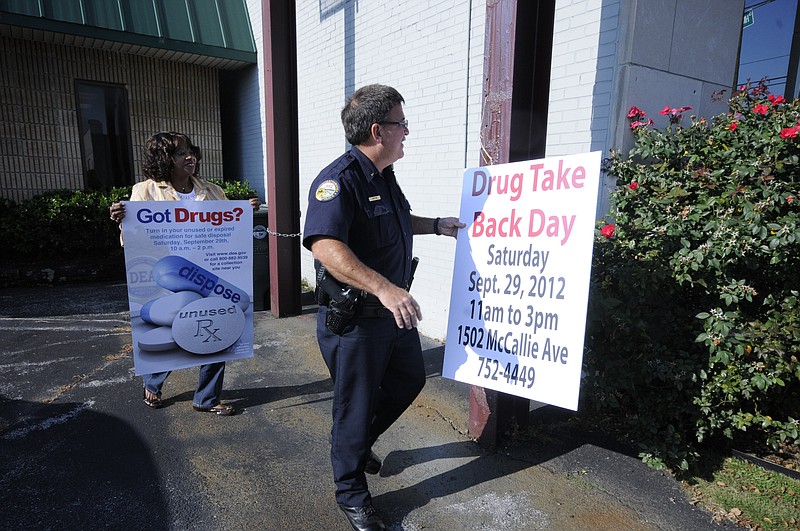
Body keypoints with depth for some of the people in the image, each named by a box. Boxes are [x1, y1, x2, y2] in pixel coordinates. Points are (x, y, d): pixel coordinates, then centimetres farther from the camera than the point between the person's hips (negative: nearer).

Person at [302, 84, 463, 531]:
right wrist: (384, 288, -44)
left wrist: (437, 225, 18)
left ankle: (362, 441, 48)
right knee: (356, 406, 8)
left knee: (409, 380, 24)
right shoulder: (339, 179, -22)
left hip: (394, 309, 9)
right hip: (354, 318, -9)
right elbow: (325, 246, -37)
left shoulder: (384, 175, 9)